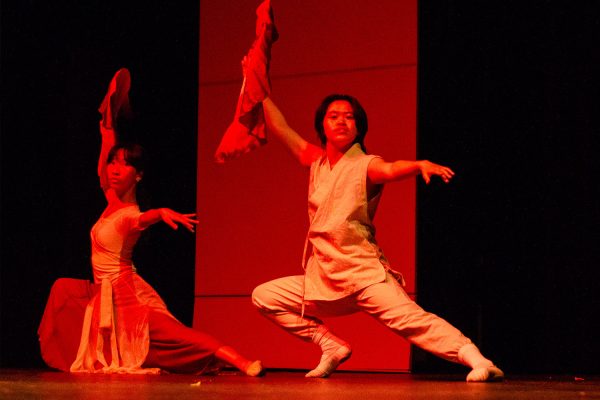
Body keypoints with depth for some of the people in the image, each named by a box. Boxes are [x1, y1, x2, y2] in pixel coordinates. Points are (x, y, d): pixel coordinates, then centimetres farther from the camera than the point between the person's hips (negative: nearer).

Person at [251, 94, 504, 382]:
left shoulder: (365, 165, -5)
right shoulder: (316, 161, 12)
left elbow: (390, 169, -27)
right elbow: (279, 127, 18)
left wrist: (421, 164, -48)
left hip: (364, 274, -7)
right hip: (322, 280, 7)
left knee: (410, 318, -26)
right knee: (264, 296, 7)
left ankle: (477, 360, -37)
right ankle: (332, 347, 10)